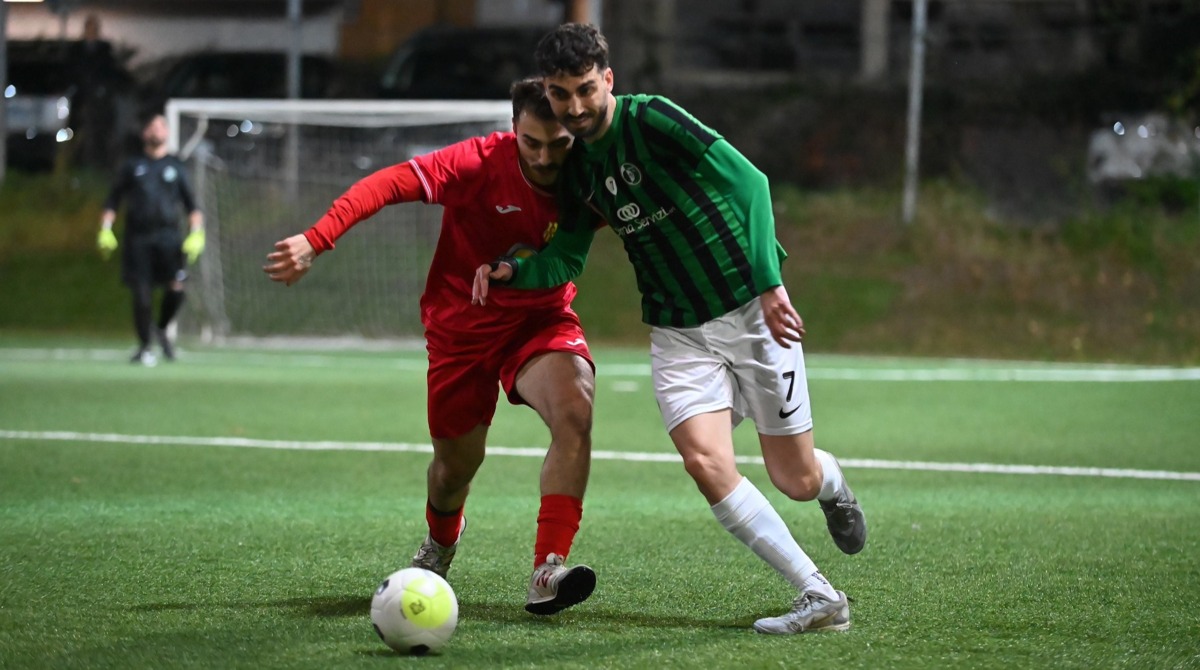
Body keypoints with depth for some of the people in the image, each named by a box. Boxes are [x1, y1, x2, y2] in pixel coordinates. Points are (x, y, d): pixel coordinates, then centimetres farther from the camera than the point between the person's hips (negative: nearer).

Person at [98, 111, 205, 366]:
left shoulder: (176, 167, 15)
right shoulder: (132, 167, 13)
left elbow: (192, 205, 14)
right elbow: (112, 202, 14)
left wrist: (196, 234, 0)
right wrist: (105, 230, 1)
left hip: (169, 237, 0)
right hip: (138, 237, 0)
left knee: (176, 287, -17)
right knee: (142, 295, -3)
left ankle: (162, 329, 10)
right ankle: (144, 347, 12)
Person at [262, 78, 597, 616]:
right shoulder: (481, 163, -24)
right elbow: (389, 184, -31)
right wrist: (315, 241, -42)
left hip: (542, 319, 1)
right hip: (462, 324, -1)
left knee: (575, 408, -29)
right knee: (457, 461, 11)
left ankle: (547, 571, -31)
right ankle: (440, 542, 50)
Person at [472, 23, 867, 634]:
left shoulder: (649, 119, -16)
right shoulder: (575, 167, 5)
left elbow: (748, 182, -21)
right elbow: (566, 258, 13)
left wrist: (769, 283, -28)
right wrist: (512, 271, -8)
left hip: (750, 310, -5)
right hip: (677, 332, 5)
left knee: (796, 481, 1)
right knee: (704, 462, -19)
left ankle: (831, 481, 42)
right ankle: (819, 597, -9)